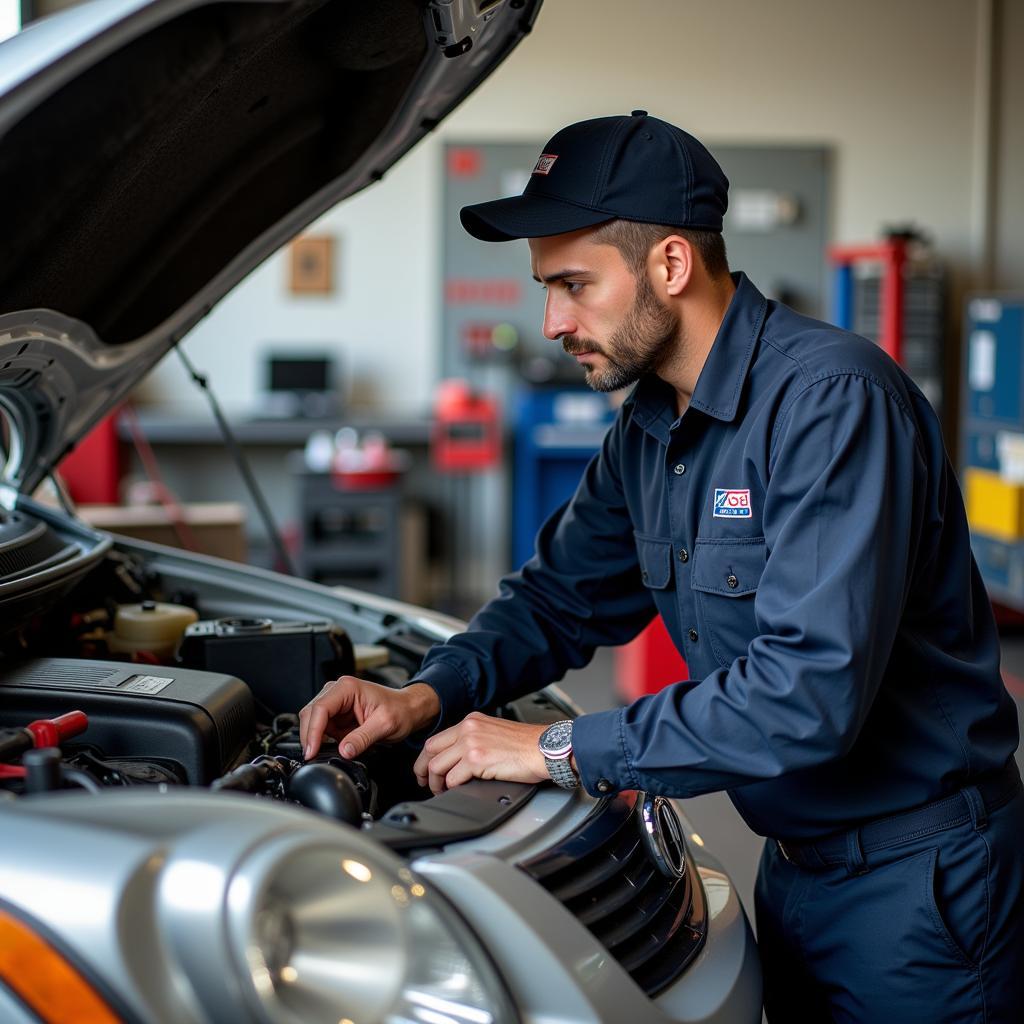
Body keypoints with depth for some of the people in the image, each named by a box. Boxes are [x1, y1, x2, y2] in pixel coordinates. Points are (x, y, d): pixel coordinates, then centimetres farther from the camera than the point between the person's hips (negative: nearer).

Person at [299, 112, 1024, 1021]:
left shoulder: (831, 400, -25)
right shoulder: (649, 432, 4)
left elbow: (814, 689, -32)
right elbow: (559, 599, 14)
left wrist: (562, 751, -26)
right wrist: (427, 696, -5)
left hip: (915, 880, -8)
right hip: (796, 868, 8)